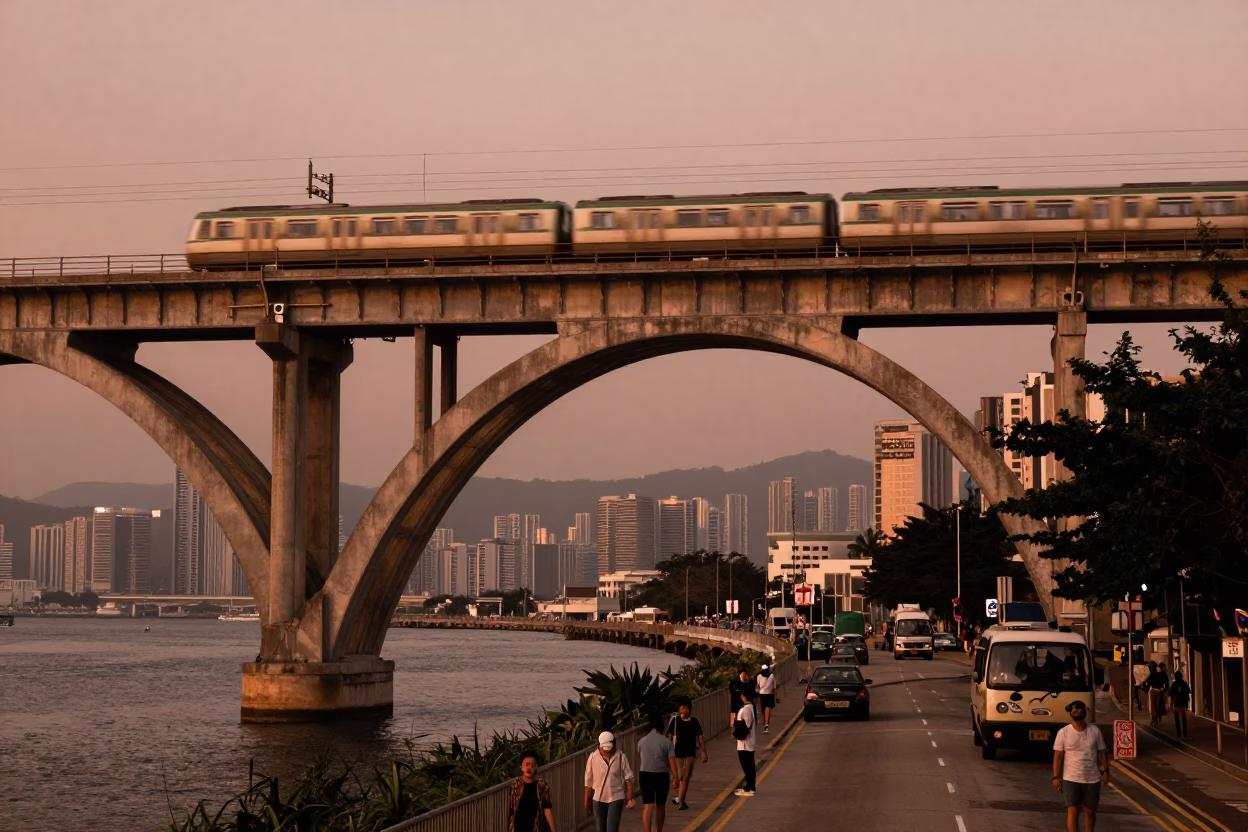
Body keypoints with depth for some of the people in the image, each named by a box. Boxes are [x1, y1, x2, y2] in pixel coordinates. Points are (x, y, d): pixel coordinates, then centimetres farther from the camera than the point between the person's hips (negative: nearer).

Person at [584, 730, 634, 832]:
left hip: (616, 798, -2)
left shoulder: (621, 757, -10)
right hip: (599, 798, 2)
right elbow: (588, 781, 0)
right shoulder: (593, 758, -8)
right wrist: (586, 801, 5)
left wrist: (630, 799, -6)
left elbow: (628, 779, -4)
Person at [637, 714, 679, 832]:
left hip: (645, 775, 1)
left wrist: (639, 775, 28)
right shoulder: (666, 742, -5)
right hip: (662, 775, -1)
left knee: (647, 807, -3)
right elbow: (672, 761, -11)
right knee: (660, 806, 17)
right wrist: (676, 778, -10)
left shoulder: (642, 741, 3)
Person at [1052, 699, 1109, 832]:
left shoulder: (1095, 731, 2)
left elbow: (1102, 752, 8)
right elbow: (1058, 755, -3)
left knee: (1090, 812, 13)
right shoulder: (1063, 733, -5)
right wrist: (1056, 777, -8)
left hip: (1092, 779, 3)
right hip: (1070, 780, -3)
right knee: (1072, 812, -11)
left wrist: (1105, 770, -2)